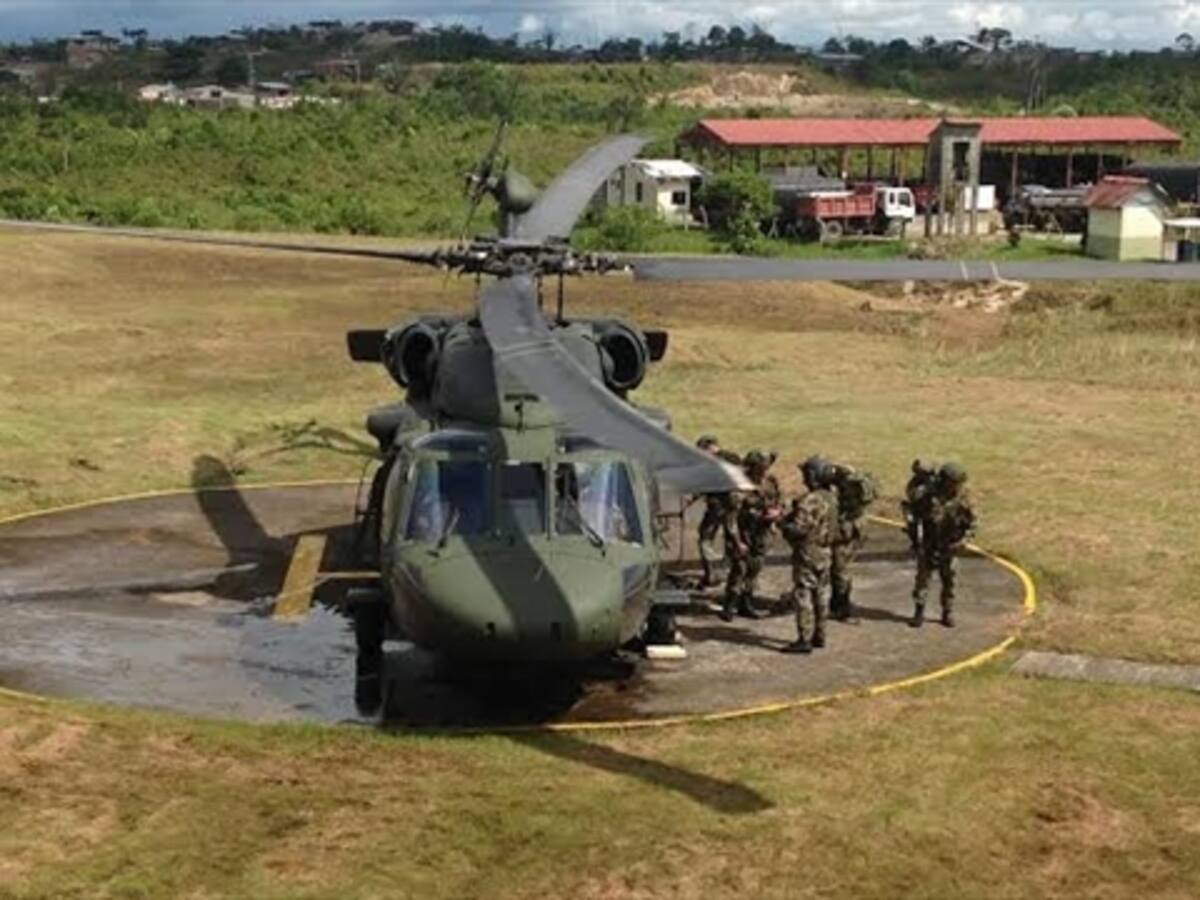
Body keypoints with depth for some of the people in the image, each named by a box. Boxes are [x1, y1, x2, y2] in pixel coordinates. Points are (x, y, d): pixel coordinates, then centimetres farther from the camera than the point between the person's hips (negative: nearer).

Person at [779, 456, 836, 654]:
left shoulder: (809, 501, -22)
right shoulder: (831, 498, 6)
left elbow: (798, 529, -27)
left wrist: (783, 525, -8)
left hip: (807, 553, -9)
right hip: (824, 553, 9)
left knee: (802, 595, -4)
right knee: (821, 594, 15)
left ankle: (803, 640, -4)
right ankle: (819, 636, 23)